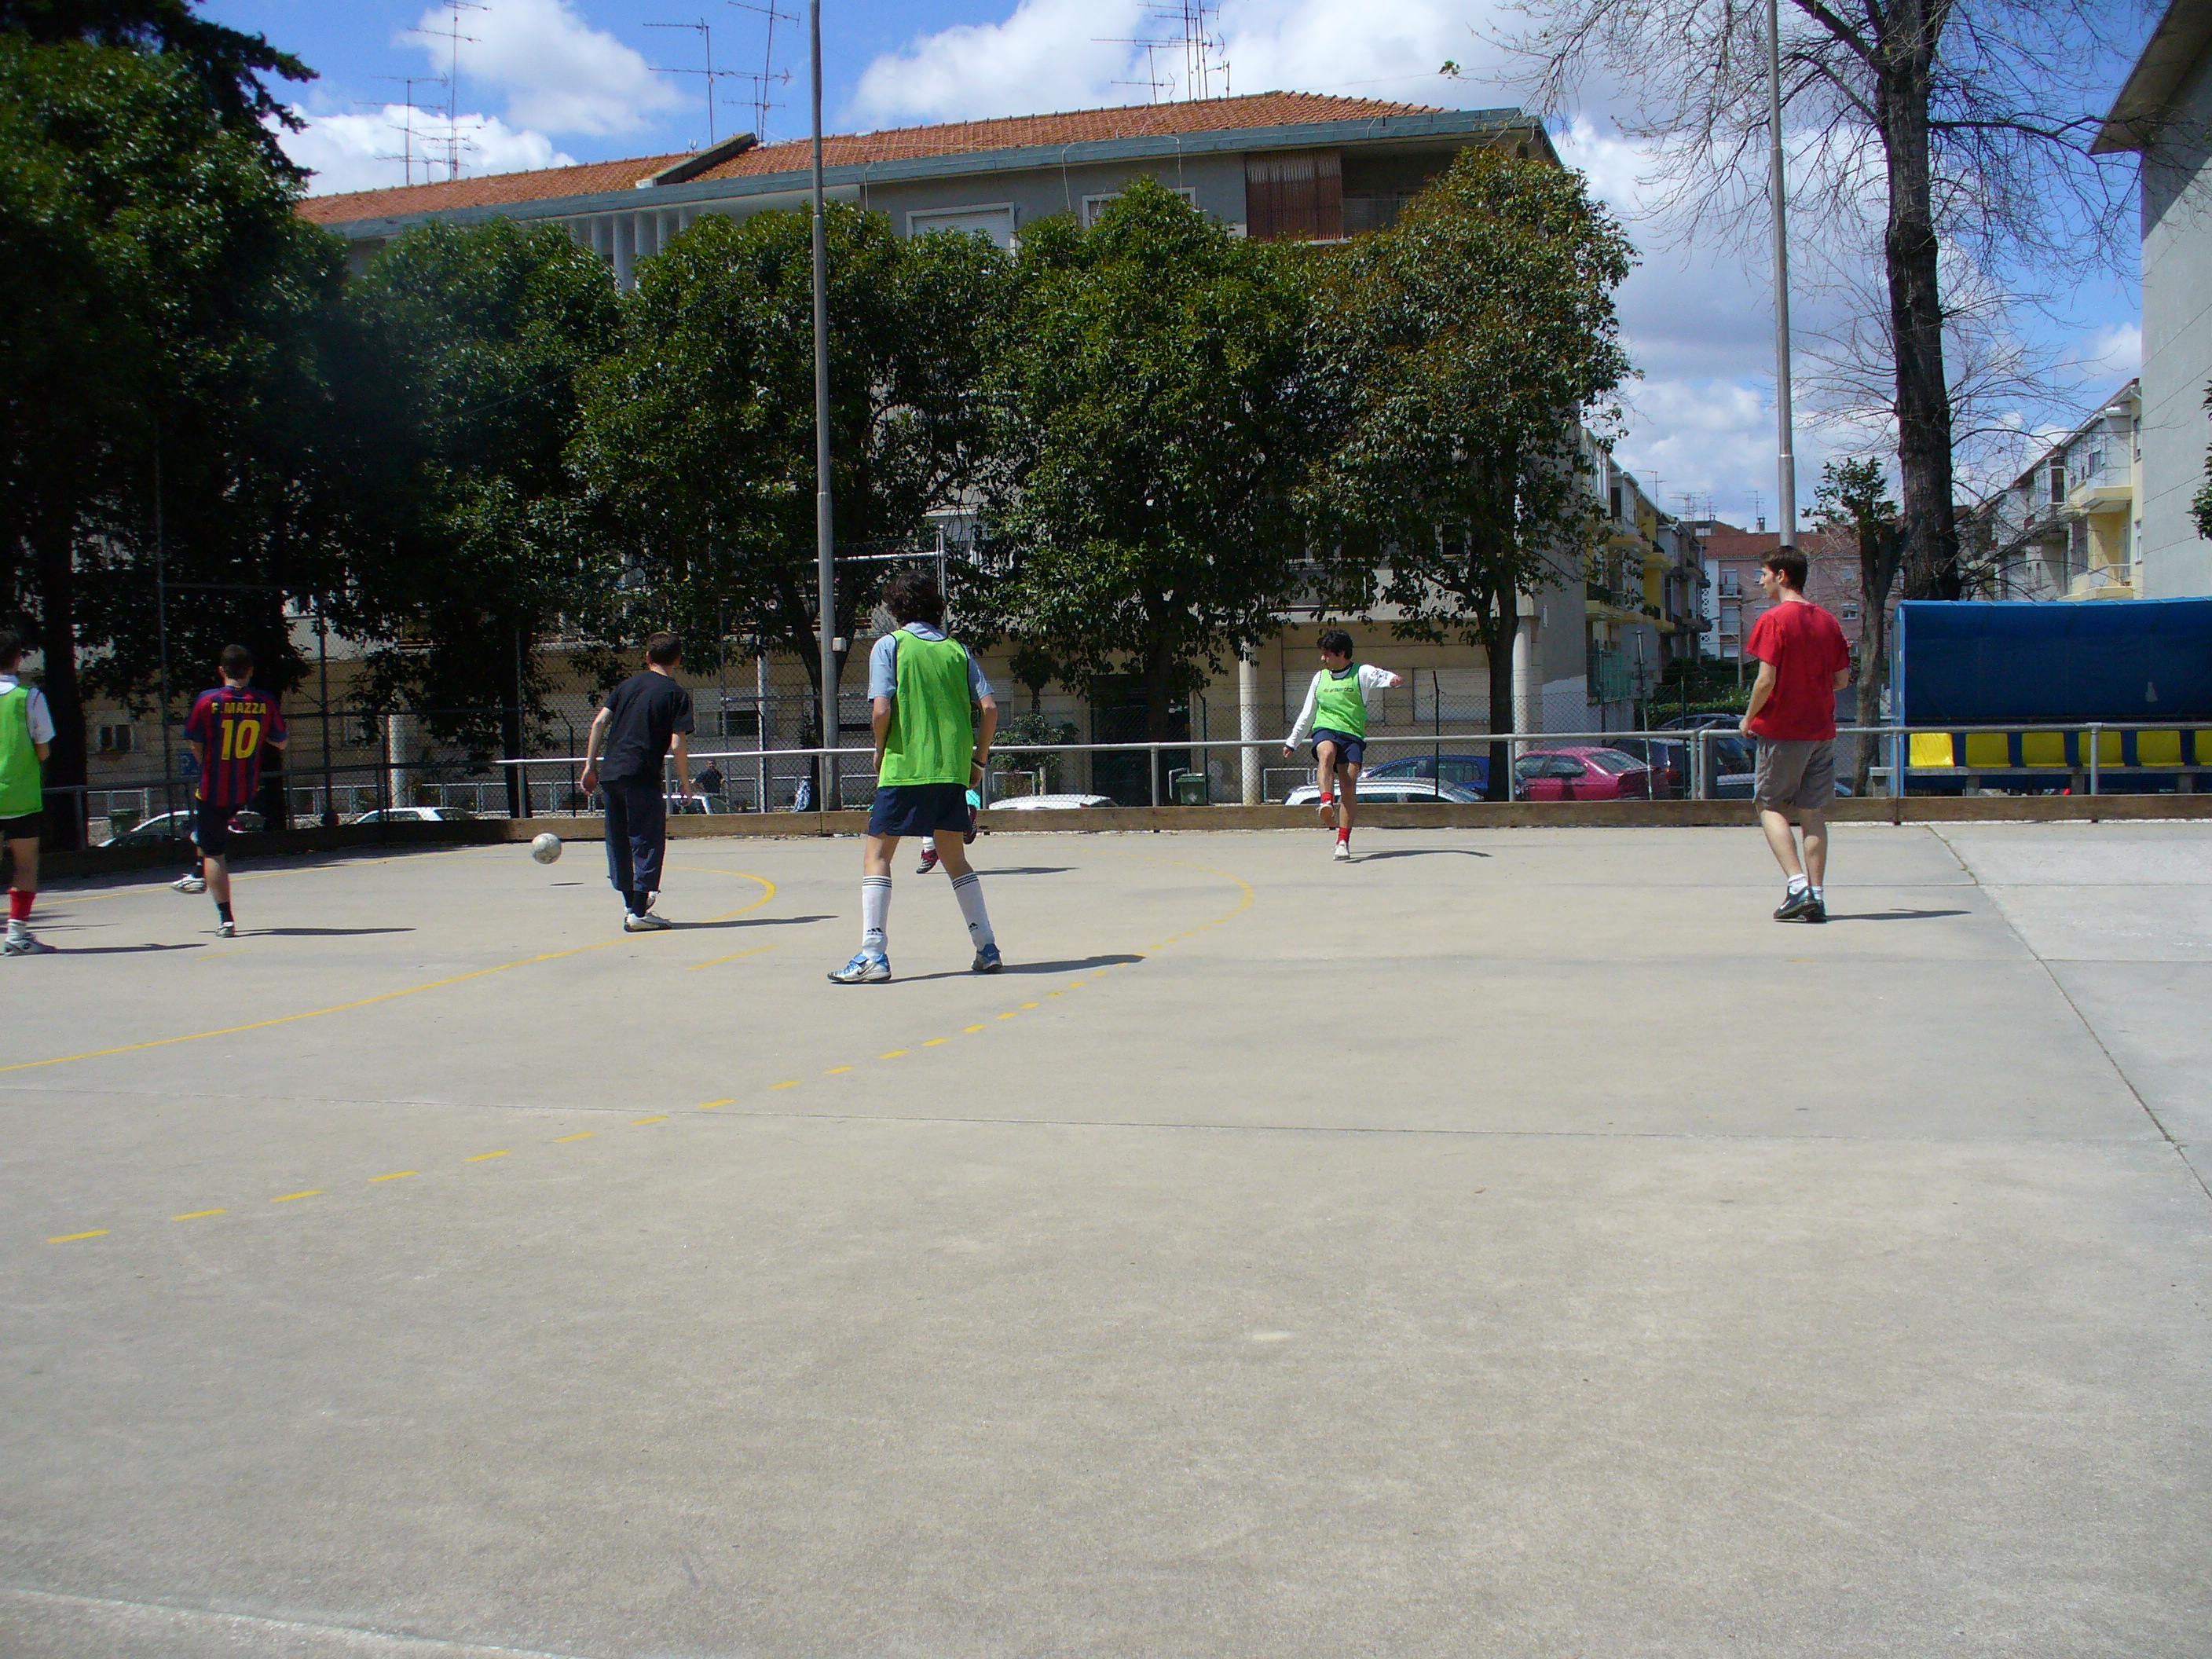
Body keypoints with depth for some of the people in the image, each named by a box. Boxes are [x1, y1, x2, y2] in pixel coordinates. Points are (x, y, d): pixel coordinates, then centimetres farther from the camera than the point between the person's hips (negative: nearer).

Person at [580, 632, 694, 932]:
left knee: (618, 841, 15)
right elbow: (678, 743, -7)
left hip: (610, 773, 6)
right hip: (643, 776, -5)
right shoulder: (677, 694, 1)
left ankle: (631, 904, 23)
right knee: (648, 843, 0)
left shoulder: (627, 685, 15)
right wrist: (684, 781, 3)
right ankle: (639, 913, -4)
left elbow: (599, 722, 7)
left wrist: (590, 765, 9)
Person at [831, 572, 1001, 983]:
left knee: (877, 857, 3)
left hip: (903, 768, -4)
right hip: (952, 771, 4)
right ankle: (987, 949, 14)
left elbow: (881, 709, -12)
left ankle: (872, 955, -6)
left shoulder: (890, 645, -1)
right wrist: (978, 760, 14)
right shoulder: (956, 649, 10)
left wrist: (880, 753, 5)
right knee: (955, 858, 17)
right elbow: (989, 707, 4)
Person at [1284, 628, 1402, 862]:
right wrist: (1292, 741, 31)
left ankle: (1343, 842, -8)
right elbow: (1307, 713, 29)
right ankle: (1327, 803, -54)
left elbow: (1380, 676, -13)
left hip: (1353, 734, -2)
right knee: (1326, 753, -34)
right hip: (1325, 729, 2)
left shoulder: (1361, 673, 9)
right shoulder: (1320, 678, 21)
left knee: (1349, 784, -12)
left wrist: (1392, 679, -37)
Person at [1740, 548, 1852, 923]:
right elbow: (1842, 679, 11)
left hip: (1782, 729, -6)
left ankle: (1797, 885, -12)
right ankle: (1816, 897, 5)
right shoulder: (1827, 621, 8)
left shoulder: (1773, 620, -12)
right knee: (1813, 813, 9)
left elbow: (1766, 680, -17)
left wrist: (1749, 718, -2)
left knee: (1771, 807, 4)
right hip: (1822, 730, 6)